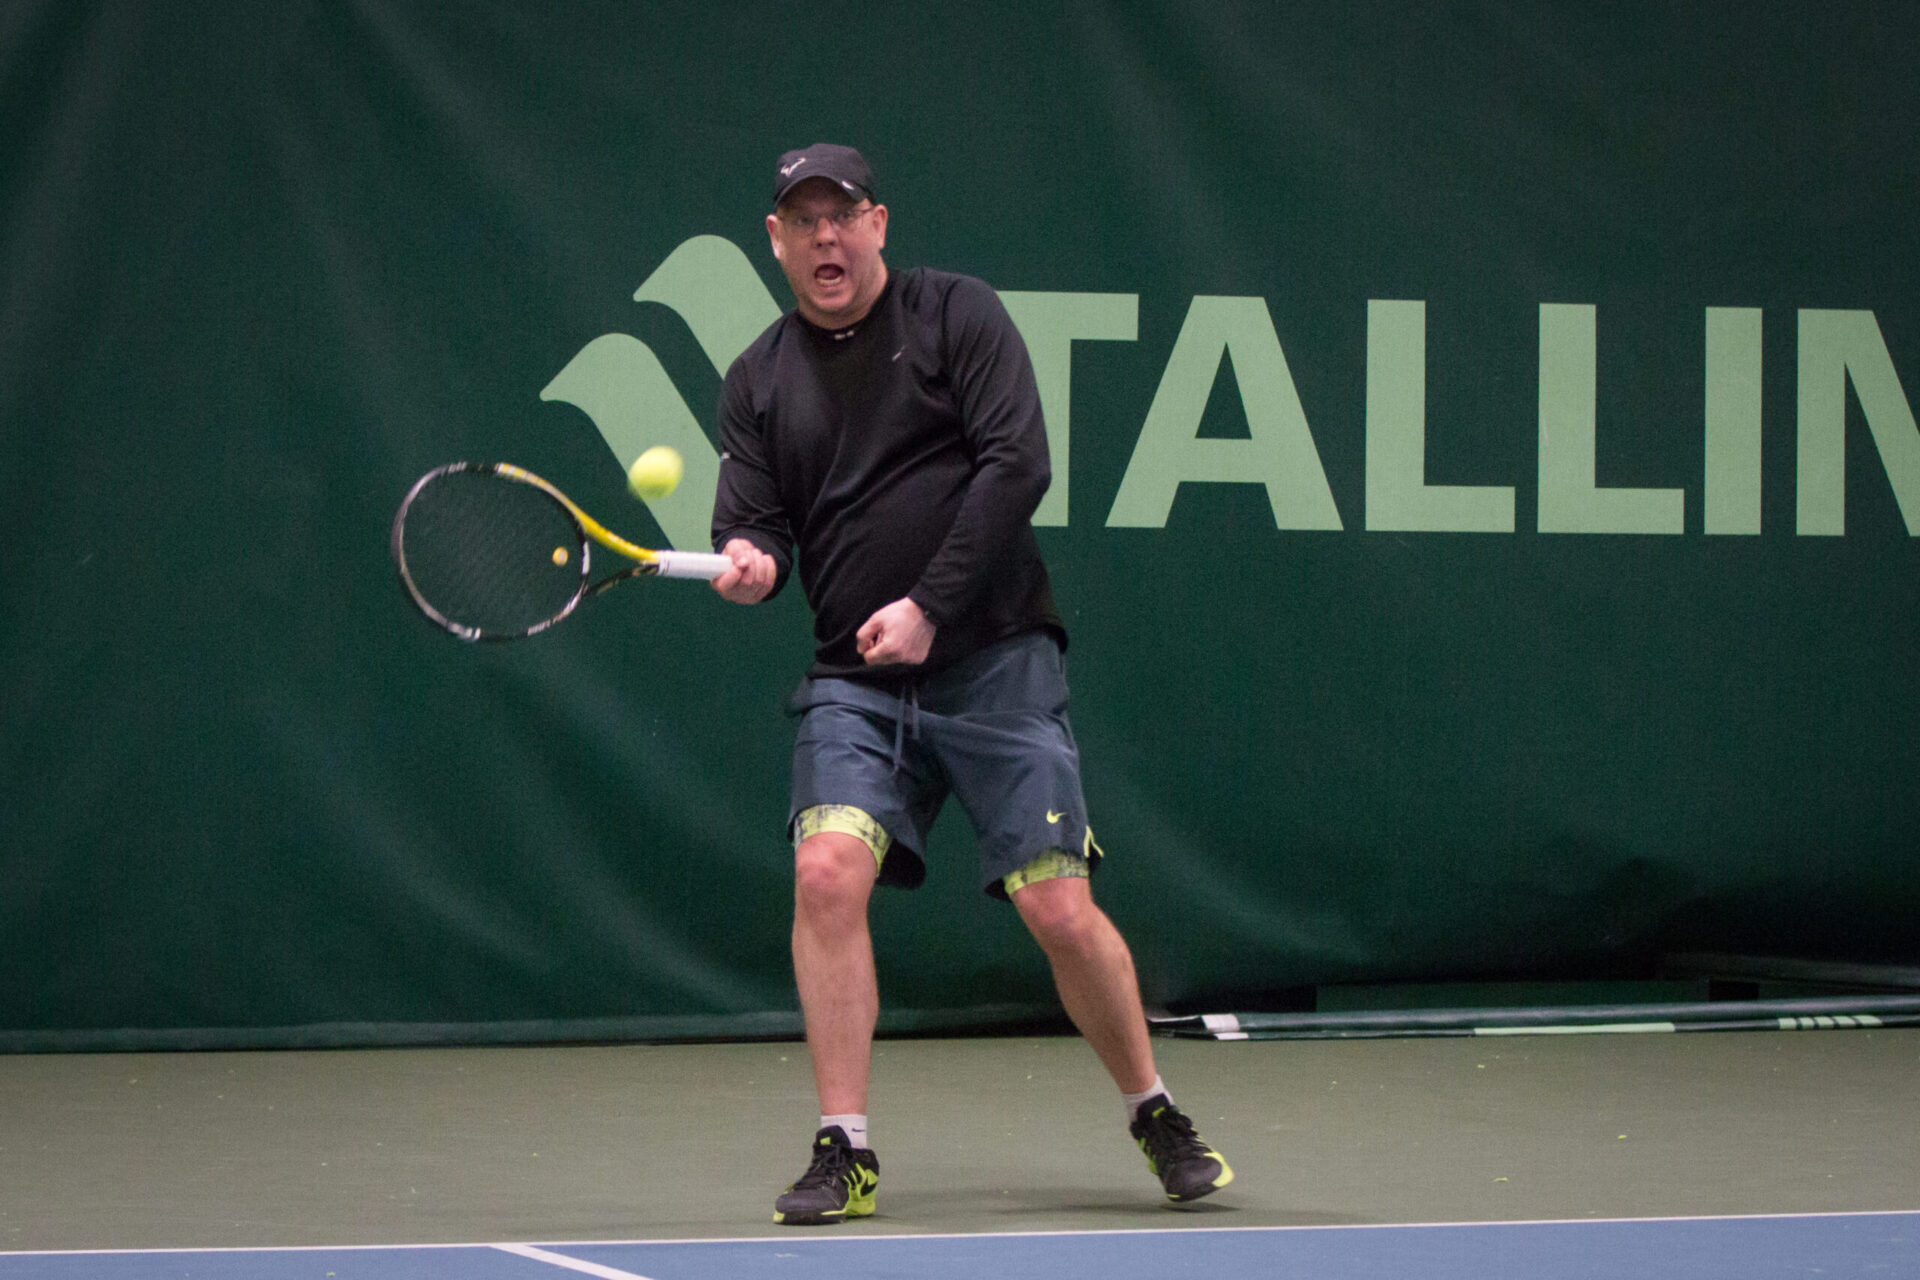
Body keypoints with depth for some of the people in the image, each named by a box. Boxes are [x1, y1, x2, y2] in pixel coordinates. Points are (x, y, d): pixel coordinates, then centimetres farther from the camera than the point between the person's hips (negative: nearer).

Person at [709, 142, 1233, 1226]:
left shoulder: (957, 316, 0)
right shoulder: (759, 382, 12)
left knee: (1057, 904, -7)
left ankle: (1157, 1115, 17)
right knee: (827, 870, -19)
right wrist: (750, 559, -19)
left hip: (995, 659, -3)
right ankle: (846, 1152, -10)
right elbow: (756, 520, 7)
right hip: (856, 679, 3)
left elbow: (1017, 464, -9)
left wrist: (931, 605, -17)